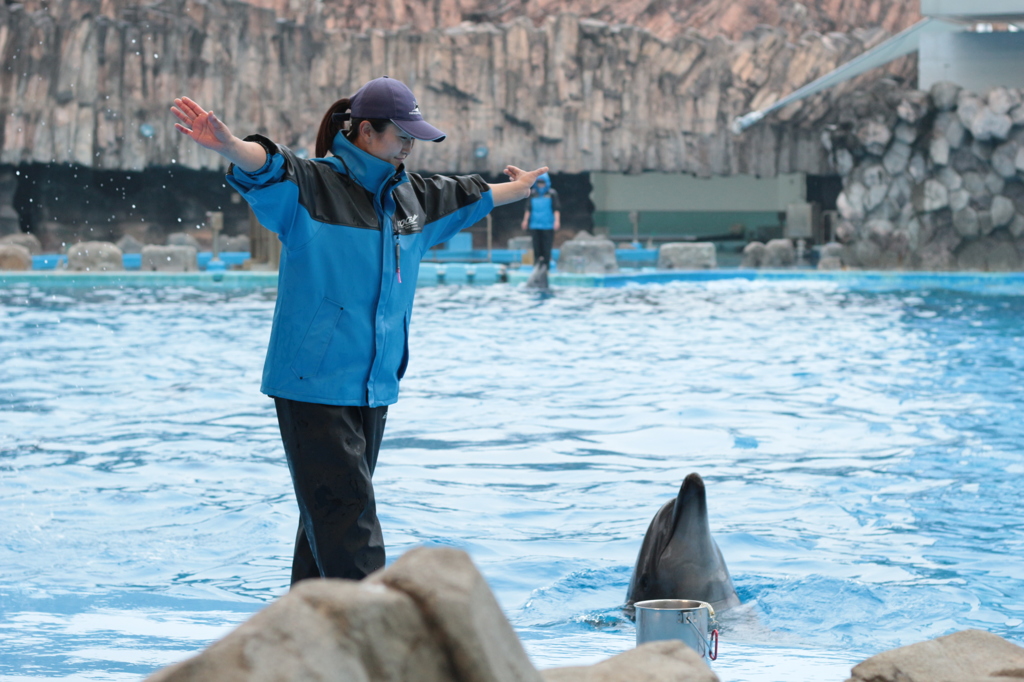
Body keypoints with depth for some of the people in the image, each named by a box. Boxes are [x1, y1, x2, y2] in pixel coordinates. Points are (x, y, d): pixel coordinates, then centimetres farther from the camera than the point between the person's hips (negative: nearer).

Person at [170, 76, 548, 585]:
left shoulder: (409, 197, 14)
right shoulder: (310, 186, -10)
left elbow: (463, 199, 34)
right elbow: (266, 169, -31)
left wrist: (516, 189, 51)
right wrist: (228, 145, -53)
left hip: (374, 387, 8)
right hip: (313, 385, -8)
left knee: (331, 514, 13)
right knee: (345, 515, -13)